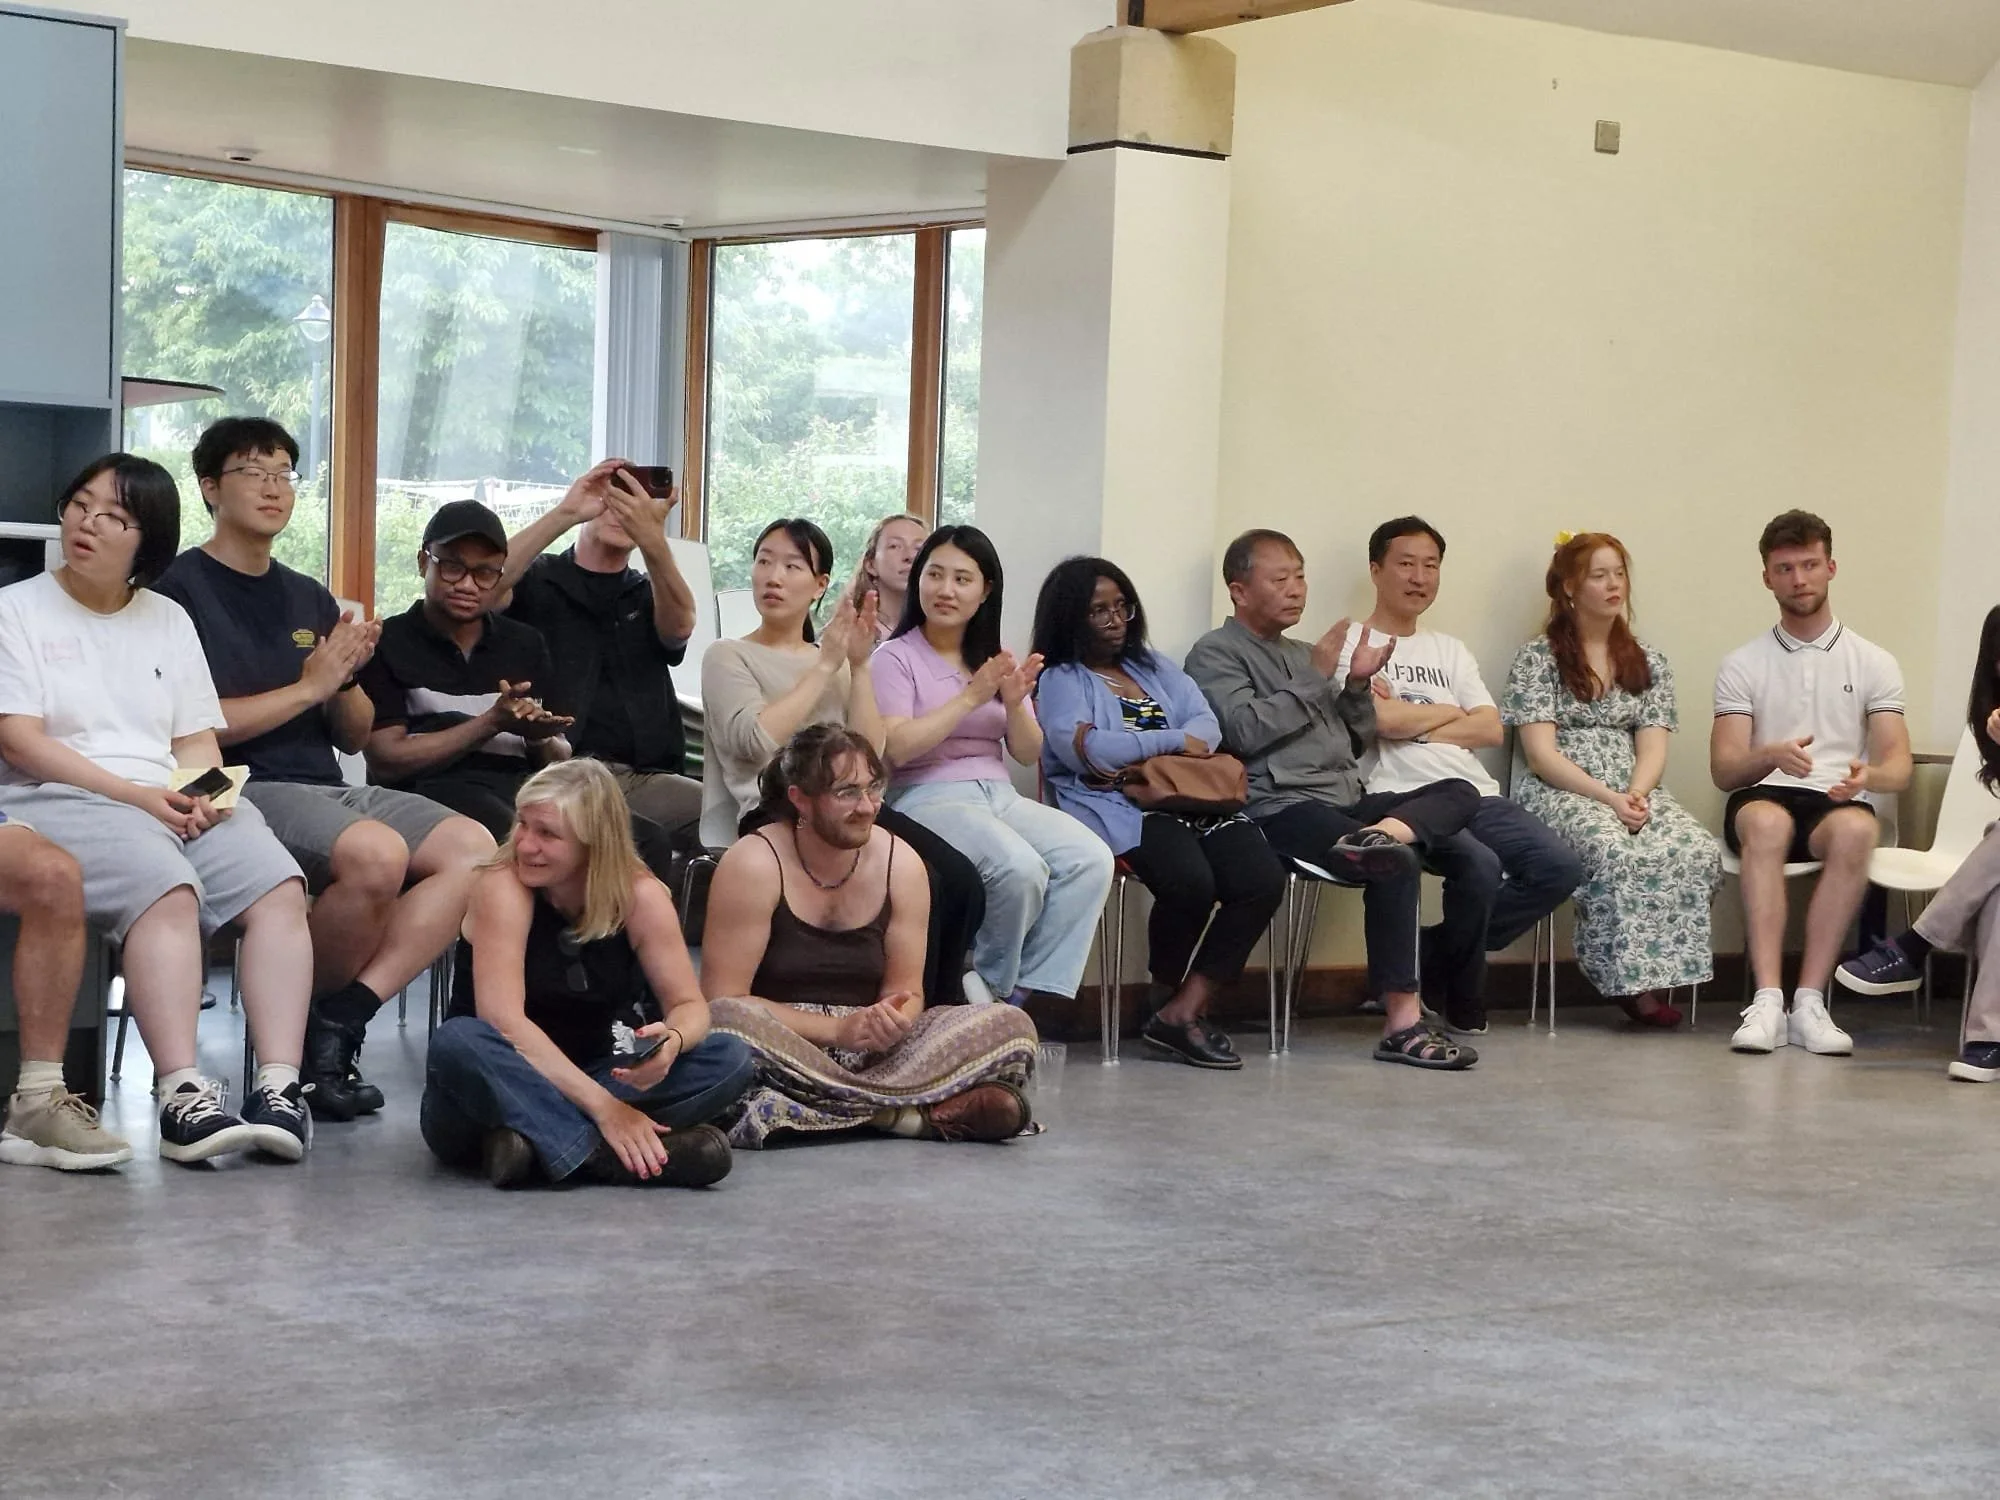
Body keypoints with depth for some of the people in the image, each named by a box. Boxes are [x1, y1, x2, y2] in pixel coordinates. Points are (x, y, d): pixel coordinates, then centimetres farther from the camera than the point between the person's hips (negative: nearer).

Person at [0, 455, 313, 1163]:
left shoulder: (168, 621, 23)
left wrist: (206, 795, -7)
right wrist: (134, 795, -13)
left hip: (179, 804, 5)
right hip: (59, 800, -5)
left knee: (279, 887, -24)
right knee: (167, 890, -36)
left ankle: (279, 1086, -33)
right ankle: (183, 1097, -44)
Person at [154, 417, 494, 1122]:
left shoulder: (310, 599, 21)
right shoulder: (180, 589, 0)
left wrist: (344, 680, -1)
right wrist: (309, 685, -7)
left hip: (326, 787, 8)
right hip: (244, 790, -7)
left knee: (471, 847, -17)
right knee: (376, 854, -35)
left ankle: (343, 1018, -20)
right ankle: (307, 1028, -12)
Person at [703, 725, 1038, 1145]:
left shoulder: (901, 864, 1)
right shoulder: (753, 865, -11)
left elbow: (905, 991, 6)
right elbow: (723, 1001, -14)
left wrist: (893, 1023, -19)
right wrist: (837, 1029, -18)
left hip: (871, 1052, 4)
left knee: (1013, 1027, -14)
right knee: (729, 1021, -38)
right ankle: (928, 1113, -31)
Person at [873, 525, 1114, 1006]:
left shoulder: (995, 660, 18)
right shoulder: (896, 657, 1)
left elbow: (1028, 753, 13)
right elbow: (896, 747, -13)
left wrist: (1014, 703, -7)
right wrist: (971, 697, -14)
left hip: (999, 795, 6)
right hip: (928, 798, -6)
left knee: (1091, 860, -22)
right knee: (1021, 869, -34)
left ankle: (1033, 997, -17)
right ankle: (995, 992, -8)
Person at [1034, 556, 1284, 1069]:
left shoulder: (1155, 668, 27)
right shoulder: (1060, 680, 9)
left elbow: (1207, 727, 13)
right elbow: (1085, 749, -10)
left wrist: (1153, 747, -9)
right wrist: (1172, 742, -3)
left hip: (1191, 799, 6)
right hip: (1120, 809, -6)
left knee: (1263, 878, -22)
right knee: (1191, 881, -34)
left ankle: (1186, 1008, -18)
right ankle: (1167, 997, -6)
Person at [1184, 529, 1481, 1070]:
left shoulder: (1301, 653, 28)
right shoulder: (1215, 654, 4)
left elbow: (1355, 740, 28)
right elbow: (1247, 730, -13)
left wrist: (1357, 686, 9)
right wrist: (1316, 677, -8)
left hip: (1349, 800, 8)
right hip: (1283, 807, -8)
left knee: (1459, 793, -10)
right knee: (1397, 867, -30)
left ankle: (1385, 834, -40)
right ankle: (1402, 1021, -30)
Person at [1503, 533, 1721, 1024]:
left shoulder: (1649, 664, 17)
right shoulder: (1537, 658, 4)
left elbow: (1652, 749, 8)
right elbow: (1541, 753, -5)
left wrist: (1636, 795, -15)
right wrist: (1606, 797, -17)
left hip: (1636, 793, 4)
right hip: (1560, 793, -4)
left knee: (1700, 852, -28)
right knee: (1614, 852, -38)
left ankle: (1660, 973, -21)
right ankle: (1635, 981, -26)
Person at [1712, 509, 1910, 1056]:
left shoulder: (1873, 663, 12)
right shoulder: (1742, 665, 11)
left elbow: (1899, 767, 3)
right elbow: (1723, 769, 1)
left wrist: (1868, 775, -23)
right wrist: (1770, 756, -23)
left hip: (1838, 805, 0)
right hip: (1762, 798, 0)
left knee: (1855, 828, -37)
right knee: (1766, 822, -38)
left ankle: (1810, 1001, -37)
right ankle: (1767, 1001, -44)